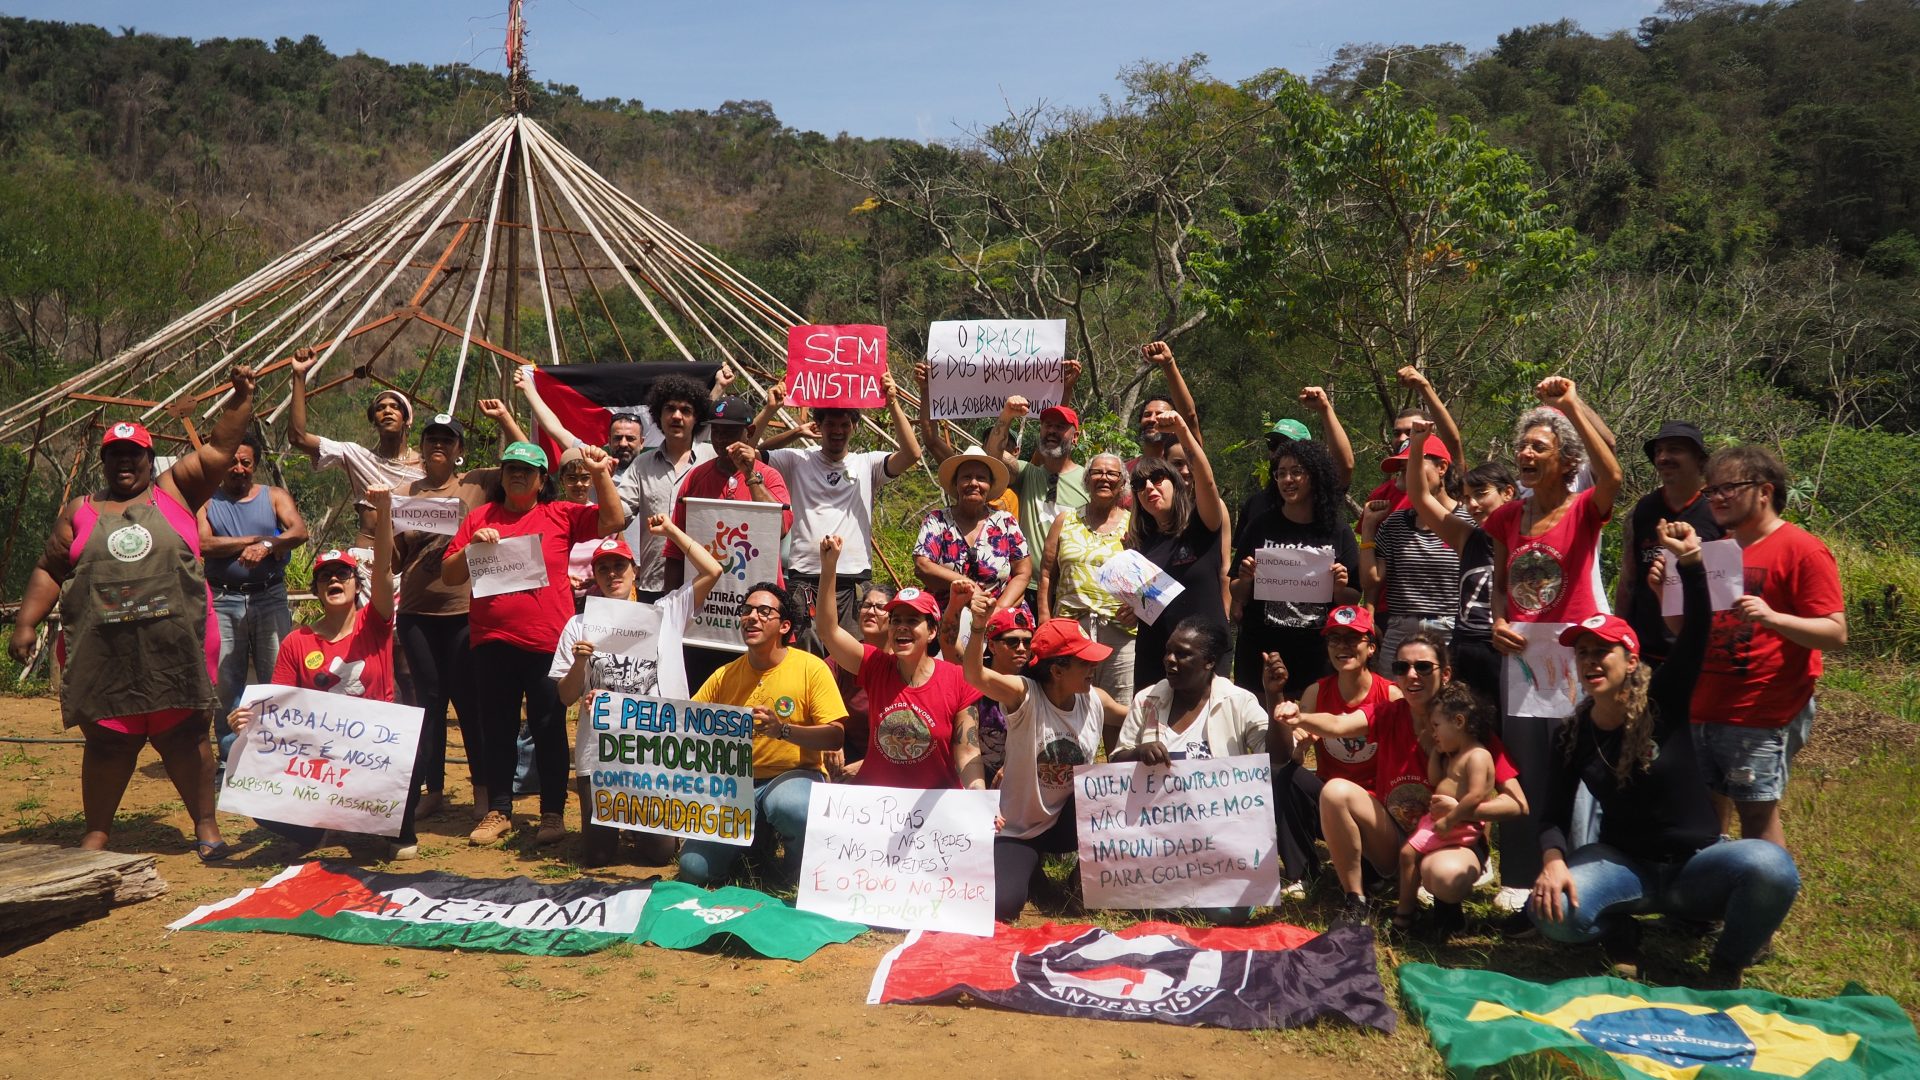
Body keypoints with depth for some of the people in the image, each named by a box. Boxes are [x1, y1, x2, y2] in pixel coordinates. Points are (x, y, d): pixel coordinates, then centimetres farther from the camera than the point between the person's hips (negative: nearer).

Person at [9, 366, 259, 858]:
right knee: (107, 743, 6)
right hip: (103, 651, 1)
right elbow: (49, 571, 14)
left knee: (184, 736, 3)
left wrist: (241, 396, -3)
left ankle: (206, 826, 11)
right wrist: (26, 624, 5)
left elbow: (220, 446, 6)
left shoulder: (175, 492, 11)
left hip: (175, 646, -1)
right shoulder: (80, 512, 15)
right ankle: (96, 835, 18)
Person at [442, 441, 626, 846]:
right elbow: (449, 576, 8)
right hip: (493, 643, 3)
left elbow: (613, 521, -5)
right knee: (498, 729, 11)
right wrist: (472, 547, -9)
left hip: (547, 642, -2)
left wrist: (601, 475, -13)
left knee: (548, 729, 4)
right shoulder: (479, 518, 9)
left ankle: (553, 814, 13)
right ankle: (498, 811, 23)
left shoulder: (561, 515, 4)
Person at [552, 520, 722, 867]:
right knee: (596, 855, 2)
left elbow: (712, 570, -5)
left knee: (658, 852, -2)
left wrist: (670, 531, -1)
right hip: (598, 752, 1)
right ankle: (613, 816, 35)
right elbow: (566, 697, 6)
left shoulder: (664, 613, 6)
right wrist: (579, 663, -13)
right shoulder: (579, 626, 6)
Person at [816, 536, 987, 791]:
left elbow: (968, 754, -6)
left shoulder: (958, 681, -6)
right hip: (874, 797, 1)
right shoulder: (876, 665, 0)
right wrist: (828, 567, -16)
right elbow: (829, 630, -10)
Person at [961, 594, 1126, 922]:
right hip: (1019, 829, -3)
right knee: (1001, 907, -21)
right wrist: (978, 627, -58)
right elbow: (975, 676, -41)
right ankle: (1030, 864, 17)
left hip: (1069, 821, 3)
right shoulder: (1025, 695, -21)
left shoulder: (1095, 700, -6)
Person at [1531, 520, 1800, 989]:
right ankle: (1619, 932, 7)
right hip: (1624, 865, 1)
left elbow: (1696, 633, -25)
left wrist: (1690, 561, -41)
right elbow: (1554, 816, -6)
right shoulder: (1575, 736, -3)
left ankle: (1728, 964, -4)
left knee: (1771, 866, -35)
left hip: (1697, 861, -1)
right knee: (1550, 909, -30)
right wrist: (1553, 861, -28)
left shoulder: (1663, 702, -10)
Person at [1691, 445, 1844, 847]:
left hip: (1762, 716, -7)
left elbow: (1835, 632, -12)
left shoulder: (1802, 549, -6)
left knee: (1757, 813, -4)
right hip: (1702, 709, 7)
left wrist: (1772, 618, -27)